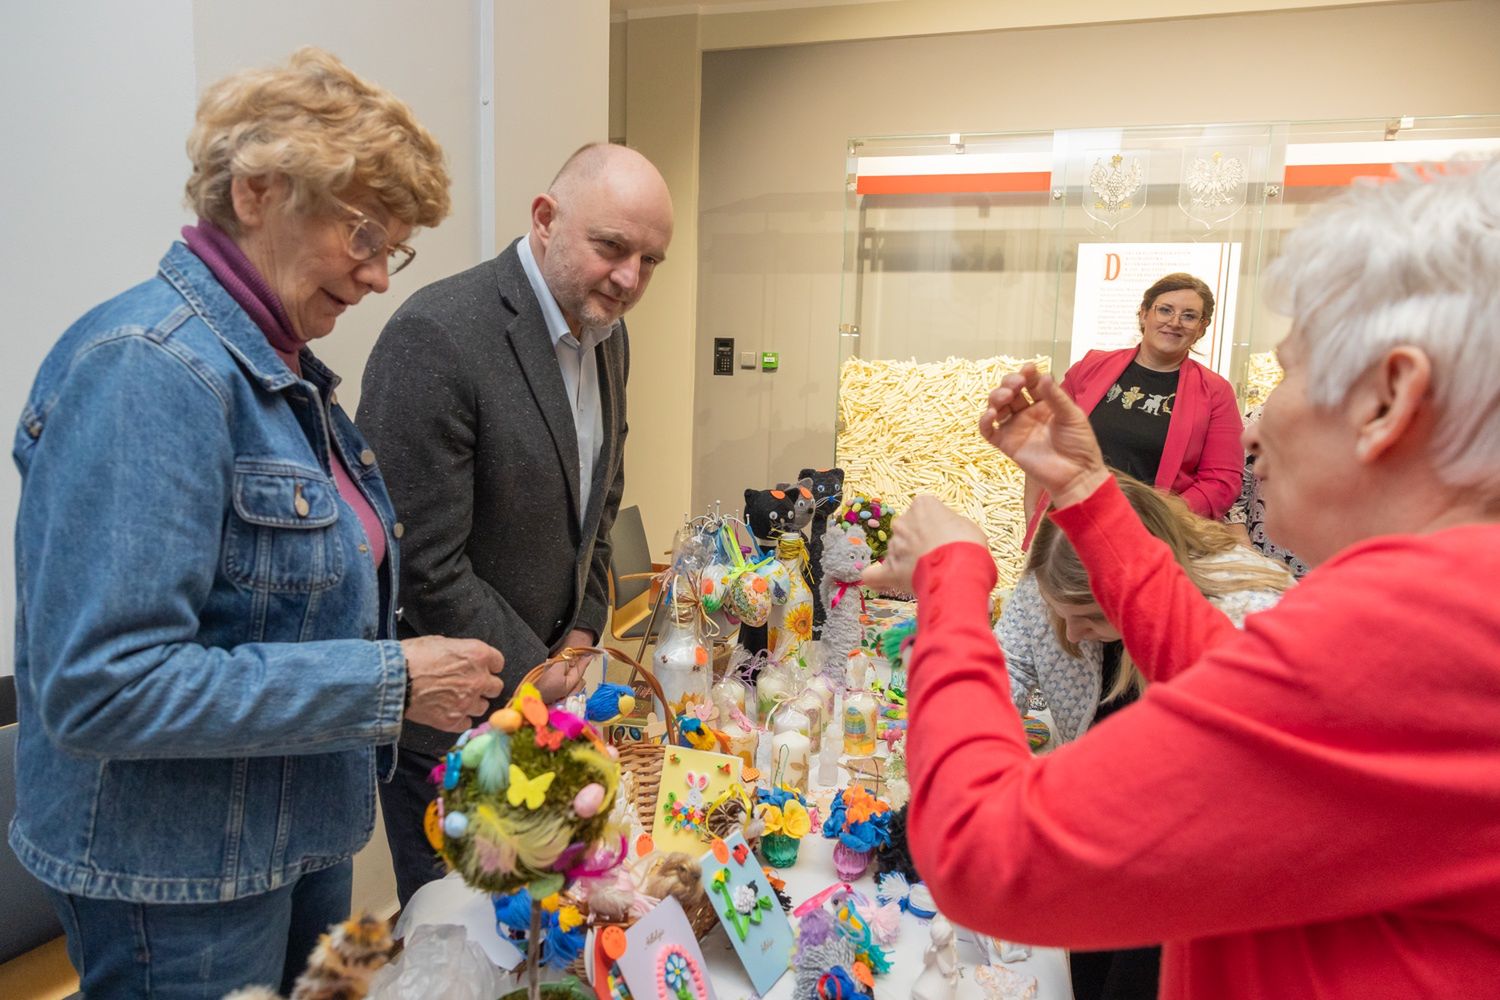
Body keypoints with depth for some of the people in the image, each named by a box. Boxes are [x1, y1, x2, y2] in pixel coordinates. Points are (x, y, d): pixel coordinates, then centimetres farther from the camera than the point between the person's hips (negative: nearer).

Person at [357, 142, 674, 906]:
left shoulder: (606, 336, 4)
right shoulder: (436, 338, -24)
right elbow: (423, 564, -23)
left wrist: (581, 636, 4)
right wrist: (535, 675, -14)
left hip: (542, 693, 7)